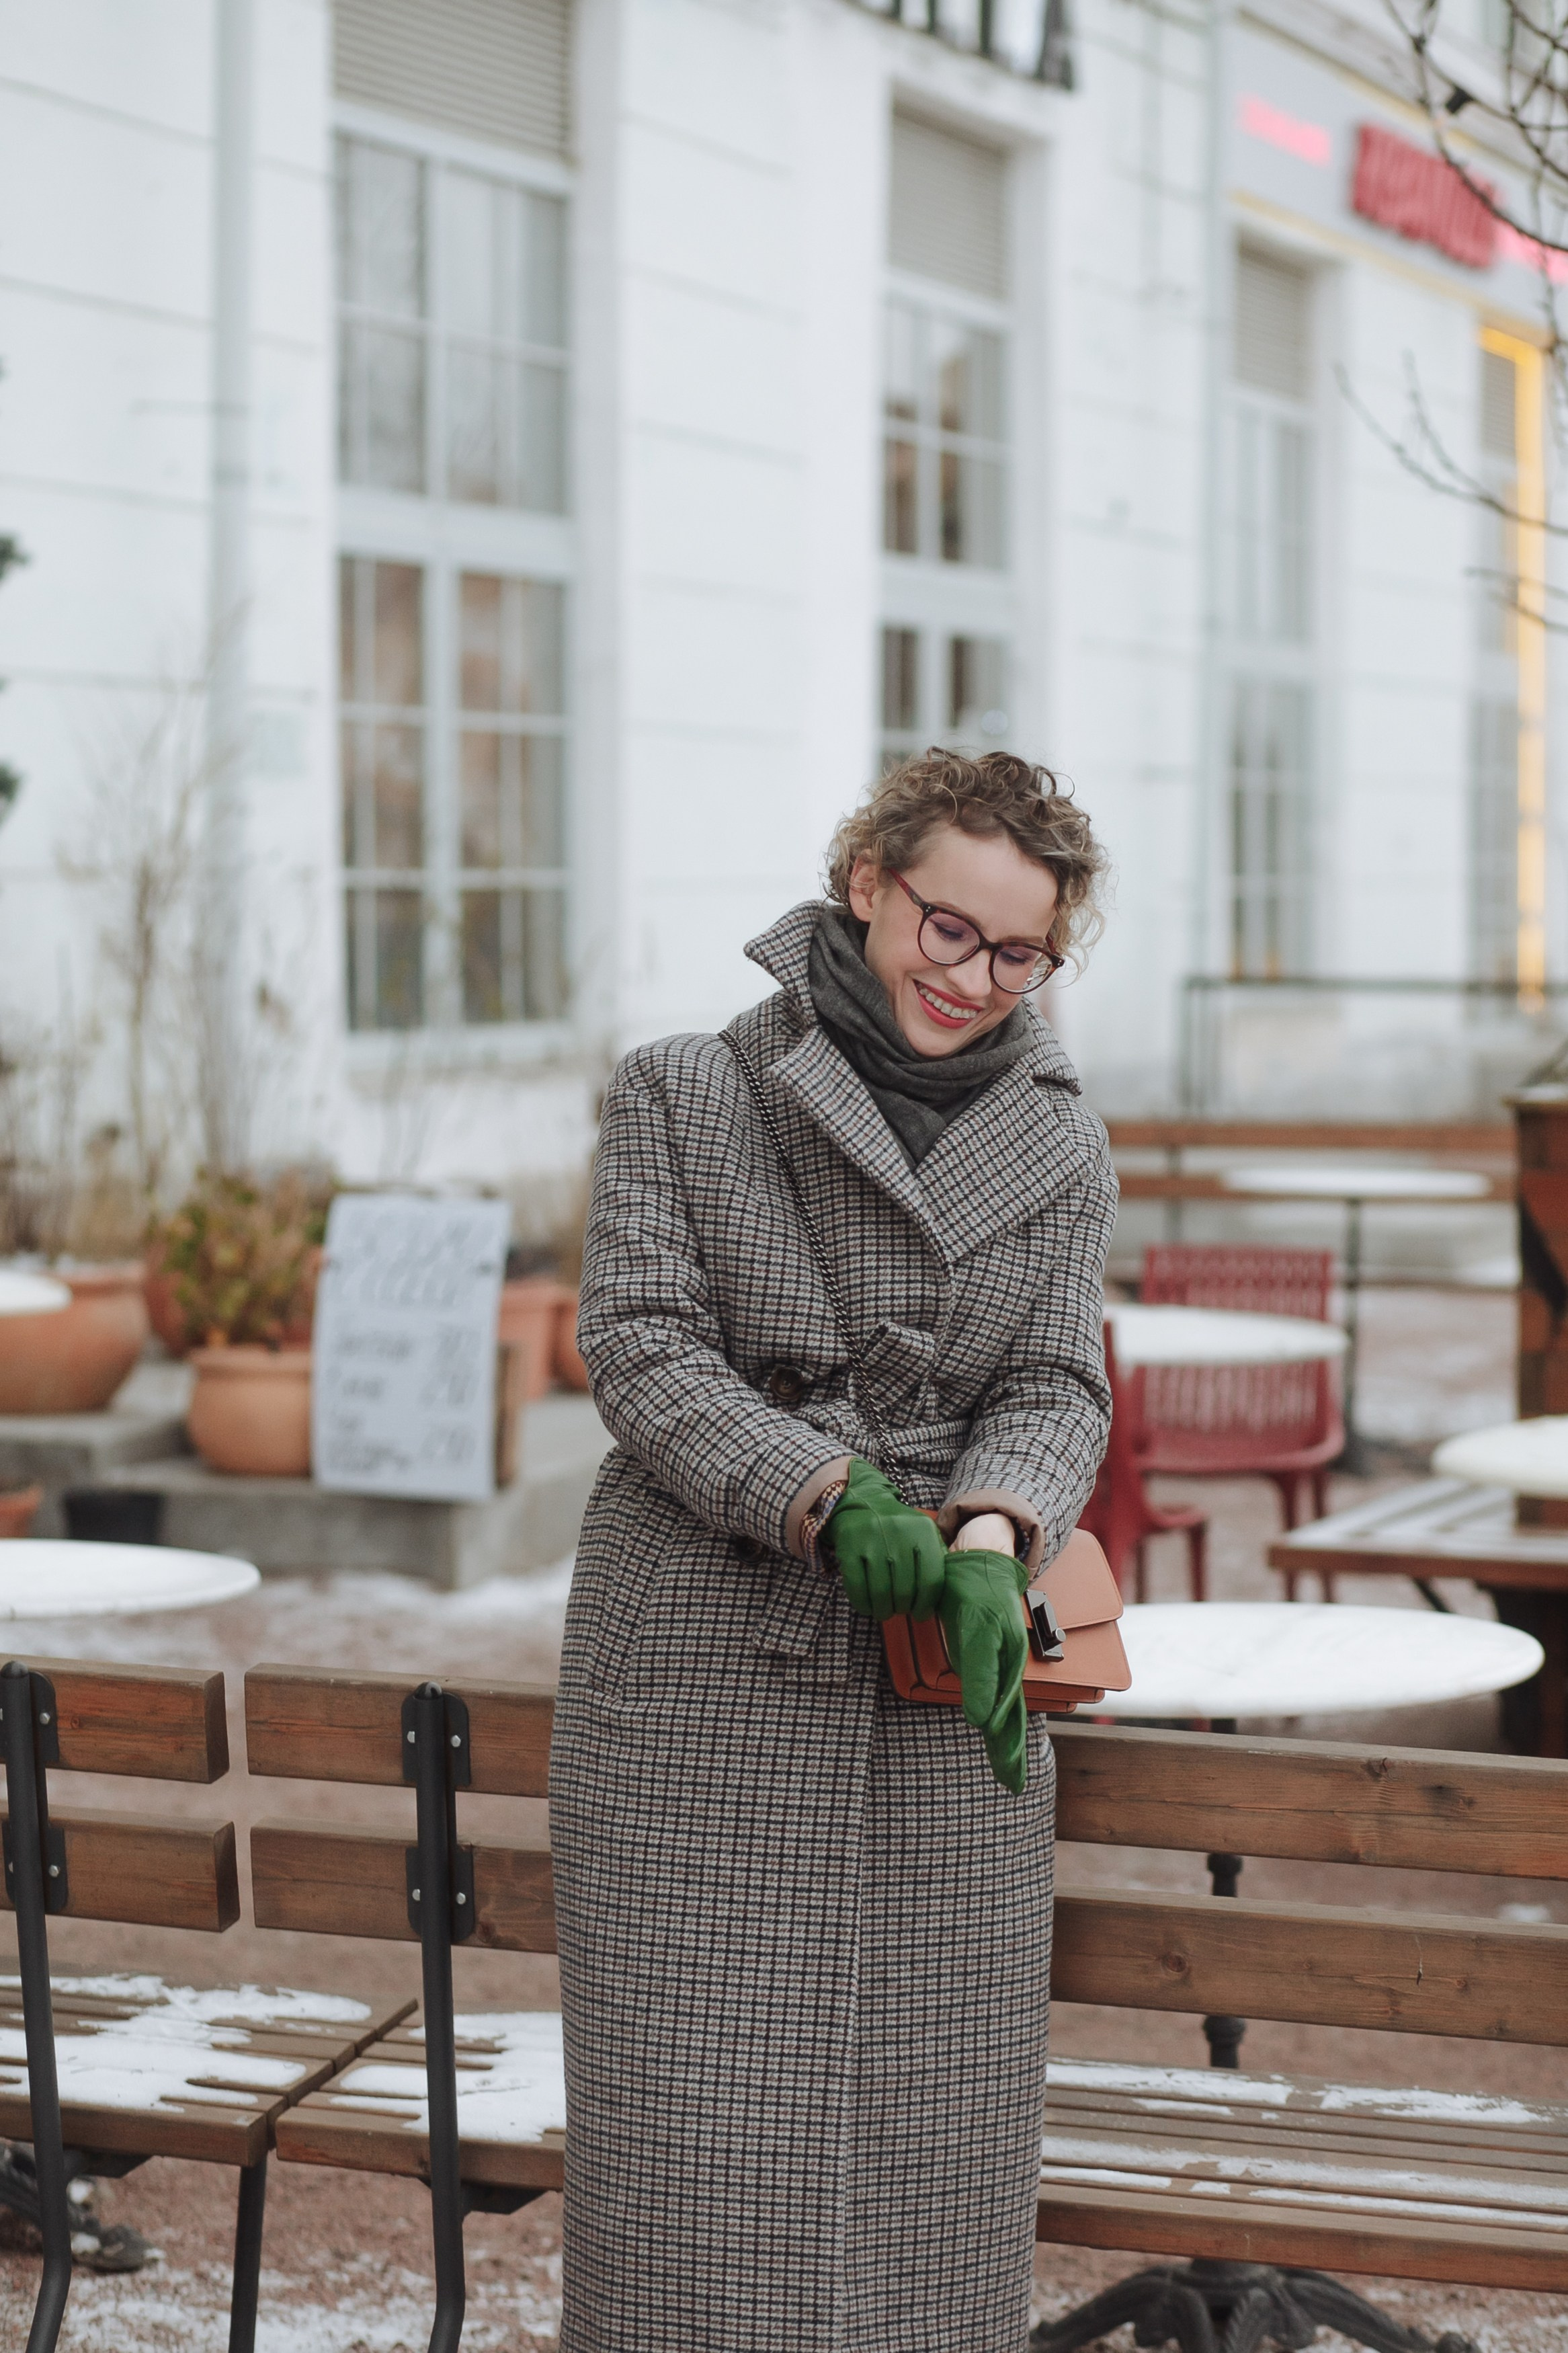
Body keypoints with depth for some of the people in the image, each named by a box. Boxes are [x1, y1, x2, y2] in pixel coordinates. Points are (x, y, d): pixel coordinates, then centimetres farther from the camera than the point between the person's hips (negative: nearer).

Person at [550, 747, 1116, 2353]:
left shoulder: (1061, 1150, 11)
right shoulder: (682, 1091, 2)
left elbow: (1056, 1387, 3)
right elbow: (637, 1337, -6)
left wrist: (988, 1539, -19)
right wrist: (824, 1497, -21)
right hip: (702, 1666, -3)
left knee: (932, 2115, 5)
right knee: (697, 2112, -2)